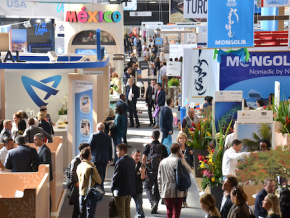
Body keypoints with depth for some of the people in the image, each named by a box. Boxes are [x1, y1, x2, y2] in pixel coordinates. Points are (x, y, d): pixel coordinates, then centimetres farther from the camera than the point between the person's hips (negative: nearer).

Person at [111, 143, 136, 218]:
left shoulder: (120, 162, -20)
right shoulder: (132, 161, 3)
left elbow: (115, 176, -17)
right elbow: (133, 175, 9)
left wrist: (112, 188, -3)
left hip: (120, 191, -8)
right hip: (130, 190, 8)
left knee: (121, 212, 2)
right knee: (127, 210, 17)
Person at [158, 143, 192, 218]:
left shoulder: (163, 162, 3)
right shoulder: (180, 161, -11)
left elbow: (159, 178, 7)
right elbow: (189, 170, 1)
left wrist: (160, 190, 16)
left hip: (166, 191, 4)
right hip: (178, 192, -4)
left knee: (169, 212, 16)